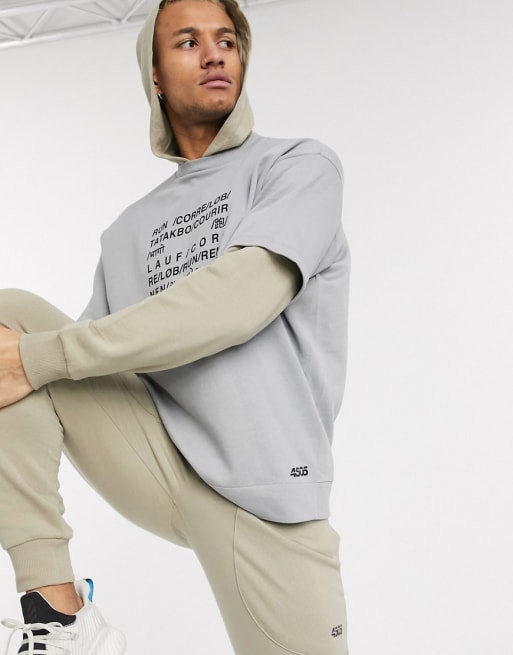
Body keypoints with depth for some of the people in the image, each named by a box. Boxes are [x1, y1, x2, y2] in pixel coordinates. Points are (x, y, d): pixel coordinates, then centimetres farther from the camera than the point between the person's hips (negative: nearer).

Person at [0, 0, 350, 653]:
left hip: (262, 488, -4)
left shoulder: (302, 165, 1)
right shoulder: (129, 229, 17)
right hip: (149, 460, 4)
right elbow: (92, 354, 17)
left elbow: (242, 298, -16)